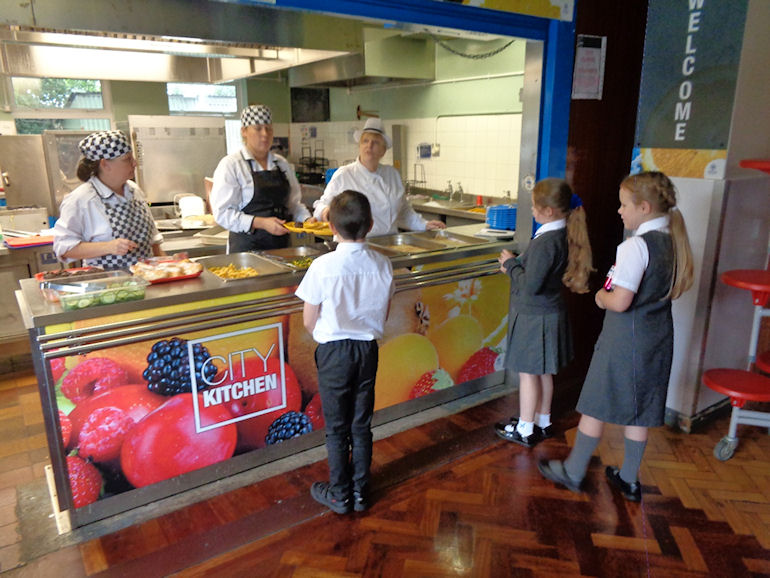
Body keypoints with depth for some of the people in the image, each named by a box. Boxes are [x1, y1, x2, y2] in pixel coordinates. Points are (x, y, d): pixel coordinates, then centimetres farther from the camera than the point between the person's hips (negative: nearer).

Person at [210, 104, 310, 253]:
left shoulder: (281, 163, 13)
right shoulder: (230, 165, -4)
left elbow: (294, 202, 19)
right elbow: (222, 213, -12)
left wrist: (307, 219, -2)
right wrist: (261, 223, -22)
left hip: (281, 244, 5)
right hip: (246, 246, -4)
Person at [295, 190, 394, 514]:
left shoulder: (323, 266, -18)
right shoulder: (382, 265, -7)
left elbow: (309, 321, -9)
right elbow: (384, 314, 4)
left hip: (334, 352, -3)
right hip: (369, 350, 4)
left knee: (336, 428, 12)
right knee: (361, 425, 16)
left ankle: (340, 495, 26)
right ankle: (361, 492, 30)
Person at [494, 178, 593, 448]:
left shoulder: (546, 242, -25)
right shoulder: (562, 235, 4)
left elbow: (531, 285, -25)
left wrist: (511, 264, -11)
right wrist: (515, 265, 2)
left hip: (535, 317, -9)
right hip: (549, 312, 9)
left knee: (528, 373, 4)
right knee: (543, 372, 19)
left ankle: (525, 430, 17)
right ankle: (543, 422, 34)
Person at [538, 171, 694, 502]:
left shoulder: (635, 246, -21)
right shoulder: (672, 241, 4)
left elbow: (620, 302, -26)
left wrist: (602, 297, -4)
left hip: (625, 338, -8)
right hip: (658, 337, 8)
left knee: (596, 406, 7)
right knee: (639, 411, 17)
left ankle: (573, 473, 23)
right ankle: (629, 480, 31)